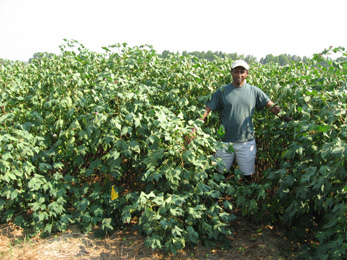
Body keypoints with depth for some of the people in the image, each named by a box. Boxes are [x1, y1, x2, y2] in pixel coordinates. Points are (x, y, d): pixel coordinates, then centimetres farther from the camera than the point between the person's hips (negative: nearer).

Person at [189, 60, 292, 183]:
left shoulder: (254, 91, 1)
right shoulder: (222, 91, -2)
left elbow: (272, 107, 4)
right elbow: (207, 110, -5)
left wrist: (287, 120, -7)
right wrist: (195, 128, -15)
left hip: (247, 142, 1)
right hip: (225, 141, 0)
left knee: (247, 175, 10)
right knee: (221, 172, 14)